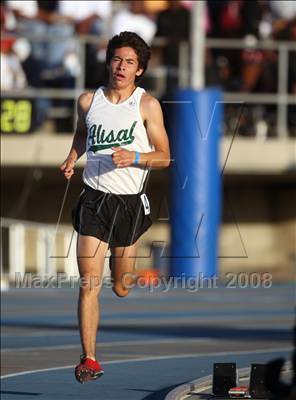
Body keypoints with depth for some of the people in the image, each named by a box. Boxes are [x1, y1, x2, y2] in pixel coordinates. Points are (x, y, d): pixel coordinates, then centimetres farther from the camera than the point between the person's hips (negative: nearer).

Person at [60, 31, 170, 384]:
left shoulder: (147, 105, -4)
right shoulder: (88, 101, 4)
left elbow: (164, 156, -2)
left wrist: (134, 158, -20)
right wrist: (72, 159, 8)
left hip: (129, 202, -1)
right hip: (93, 200, 1)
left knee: (122, 288, 9)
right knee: (89, 284, -11)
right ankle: (89, 360, -10)